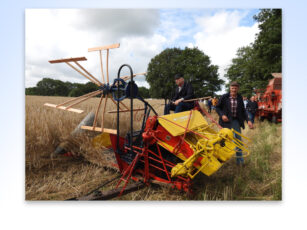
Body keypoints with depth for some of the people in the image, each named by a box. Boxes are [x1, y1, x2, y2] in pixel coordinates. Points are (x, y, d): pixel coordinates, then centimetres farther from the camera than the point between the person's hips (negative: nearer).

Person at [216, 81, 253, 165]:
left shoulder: (240, 98, 2)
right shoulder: (224, 97, -7)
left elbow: (243, 110, 10)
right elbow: (217, 107, 0)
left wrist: (248, 120, 1)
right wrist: (222, 115, -16)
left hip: (236, 121, 3)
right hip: (226, 120, -2)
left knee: (238, 139, 5)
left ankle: (239, 159, 17)